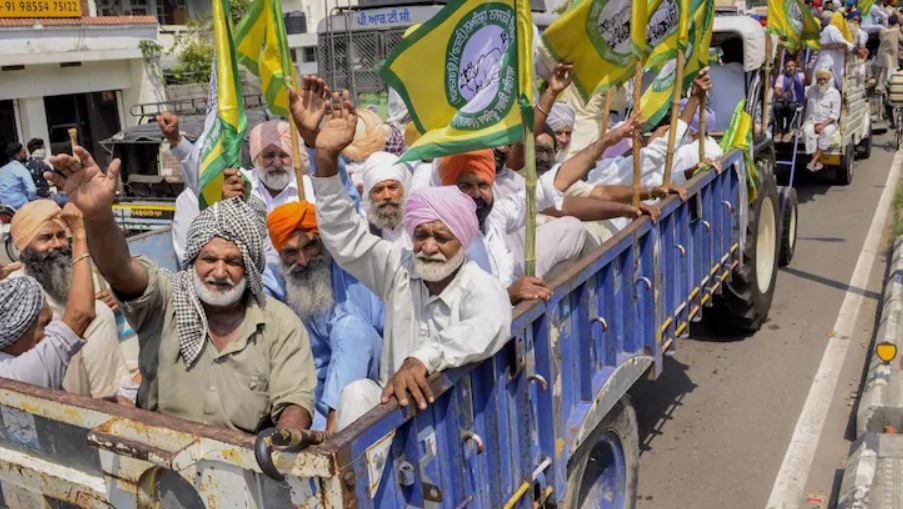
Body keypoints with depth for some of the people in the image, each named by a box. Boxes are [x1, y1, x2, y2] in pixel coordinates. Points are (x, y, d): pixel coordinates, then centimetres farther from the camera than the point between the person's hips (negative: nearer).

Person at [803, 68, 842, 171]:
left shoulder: (834, 93, -1)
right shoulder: (811, 90, 9)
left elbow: (835, 114, -6)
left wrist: (823, 125, -19)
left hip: (828, 123, -2)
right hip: (811, 121, 2)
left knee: (826, 132, -36)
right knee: (807, 131, -32)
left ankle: (814, 161, -36)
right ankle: (818, 162, -37)